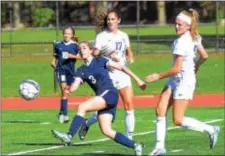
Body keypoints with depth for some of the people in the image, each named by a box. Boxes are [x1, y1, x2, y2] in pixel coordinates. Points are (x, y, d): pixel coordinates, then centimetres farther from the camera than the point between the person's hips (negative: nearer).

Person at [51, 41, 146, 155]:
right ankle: (135, 146, 3)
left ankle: (69, 137, -24)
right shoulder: (81, 71, 17)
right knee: (106, 131, -5)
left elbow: (121, 67, 3)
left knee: (82, 107, -23)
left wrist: (137, 79, -1)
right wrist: (69, 90, -23)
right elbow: (75, 85, 2)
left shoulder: (99, 61, 4)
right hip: (102, 99, 6)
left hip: (110, 94, -6)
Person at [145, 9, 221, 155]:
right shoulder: (194, 37, 3)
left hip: (184, 82, -10)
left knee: (178, 120, -6)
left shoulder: (181, 42, -23)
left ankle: (210, 129, 6)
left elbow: (176, 69, -23)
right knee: (160, 111, 3)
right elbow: (204, 56, 13)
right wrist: (195, 67, 31)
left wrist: (158, 76, -13)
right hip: (175, 81, 10)